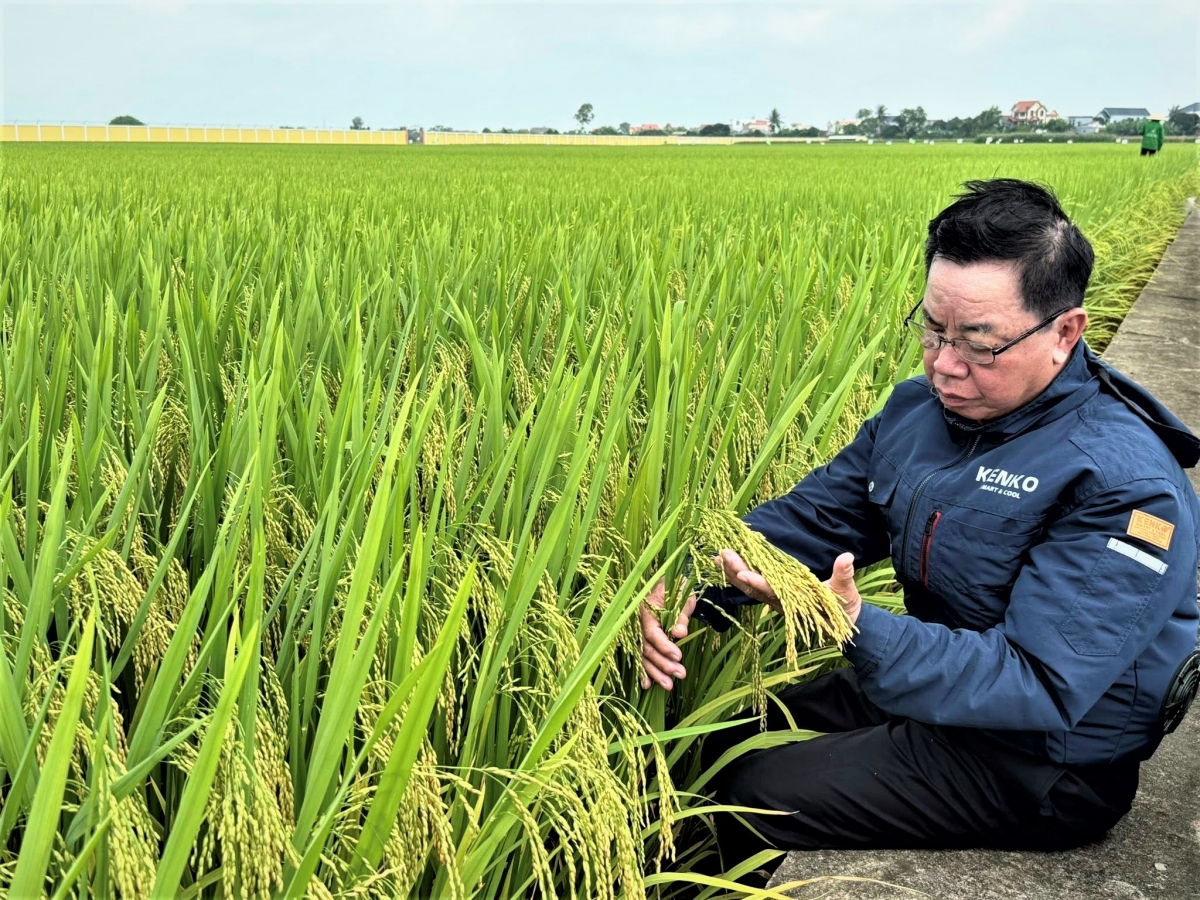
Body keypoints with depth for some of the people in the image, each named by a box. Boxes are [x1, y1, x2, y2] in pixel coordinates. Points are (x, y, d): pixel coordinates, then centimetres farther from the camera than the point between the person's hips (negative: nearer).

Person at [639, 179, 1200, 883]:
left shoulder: (1126, 484, -28)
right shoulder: (919, 408, -3)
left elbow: (1042, 686, -32)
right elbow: (808, 517, -2)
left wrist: (858, 631, -46)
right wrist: (694, 588, -21)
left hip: (1041, 763, -7)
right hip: (935, 689, 8)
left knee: (759, 799, -14)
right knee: (728, 738, 11)